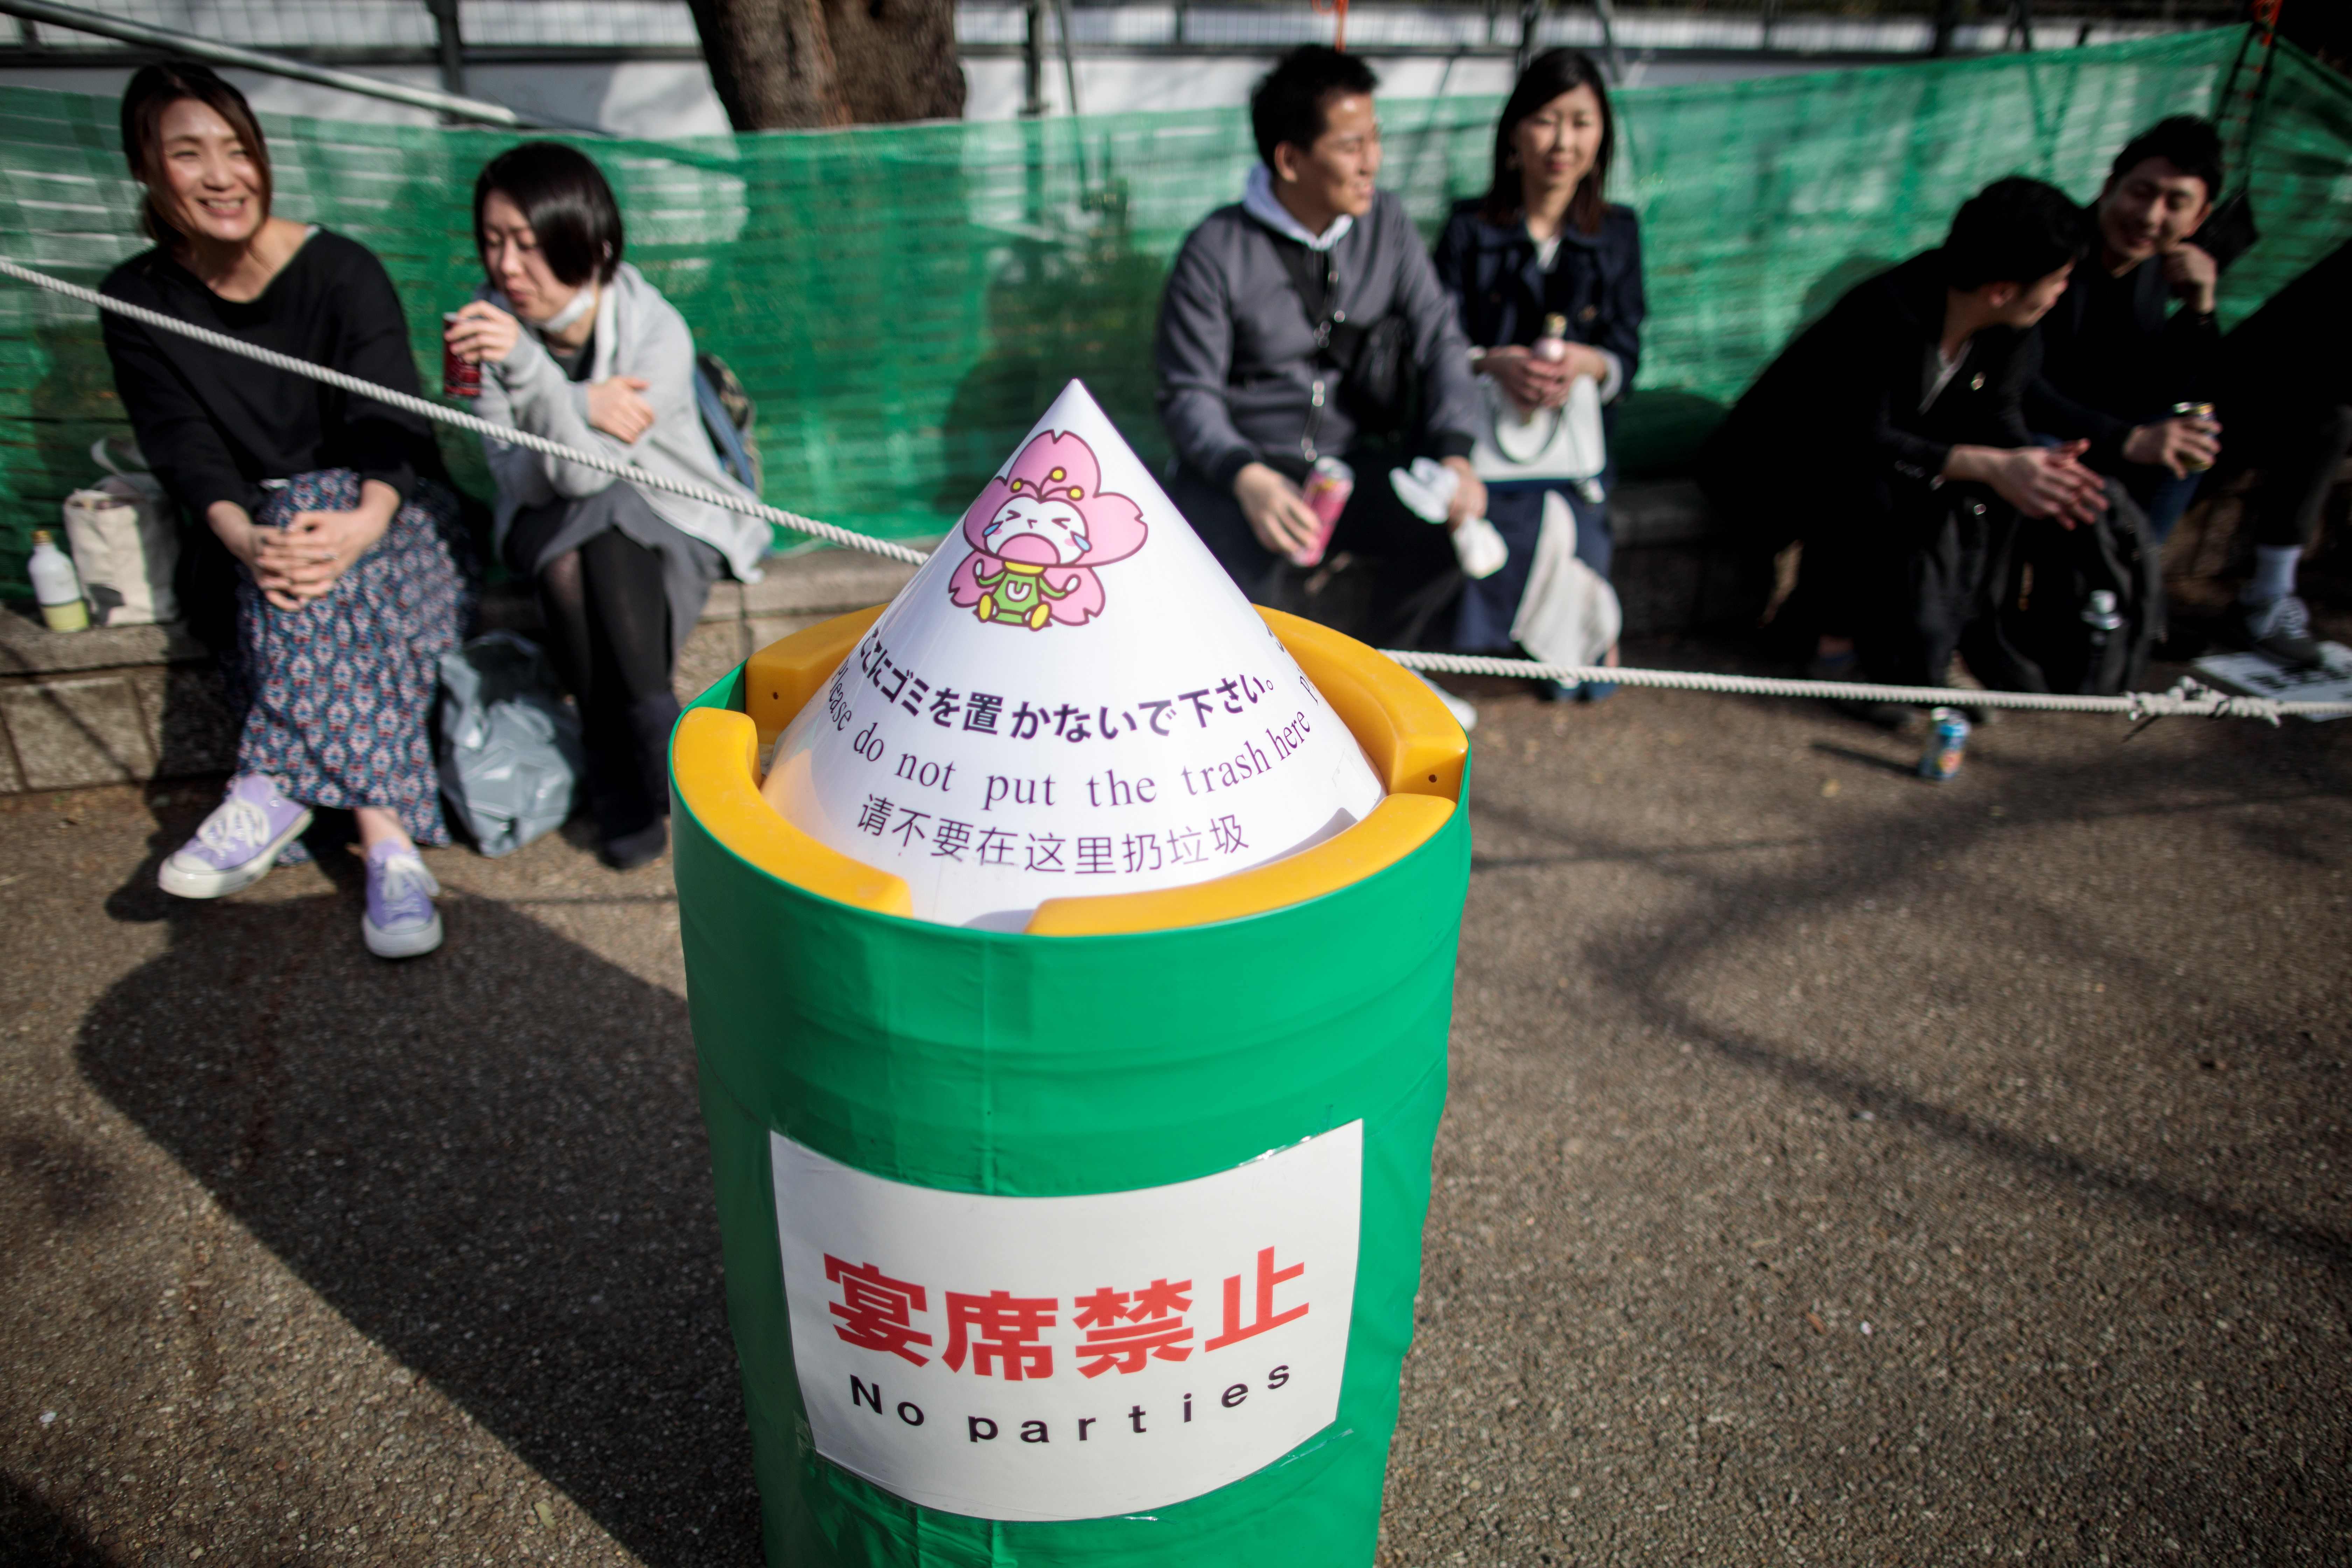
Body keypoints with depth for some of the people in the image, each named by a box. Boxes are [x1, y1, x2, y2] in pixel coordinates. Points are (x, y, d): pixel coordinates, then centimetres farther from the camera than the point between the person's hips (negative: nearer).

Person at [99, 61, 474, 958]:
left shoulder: (341, 270, -5)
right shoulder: (139, 302, 3)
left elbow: (391, 422, -17)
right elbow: (186, 451, -7)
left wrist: (365, 522, -39)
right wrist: (246, 539, -31)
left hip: (392, 521, -2)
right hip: (249, 531, 2)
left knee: (325, 563, -35)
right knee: (289, 562, -32)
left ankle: (275, 792, -37)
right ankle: (386, 835, -41)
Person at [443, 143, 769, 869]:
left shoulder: (657, 330, -19)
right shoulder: (493, 324, -8)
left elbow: (588, 474, -29)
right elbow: (518, 478, -13)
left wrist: (526, 368, -44)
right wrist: (580, 410, -30)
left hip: (672, 528, -2)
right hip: (556, 533, 2)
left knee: (602, 511, -36)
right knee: (565, 565, -33)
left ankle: (649, 736, -28)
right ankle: (622, 780, -21)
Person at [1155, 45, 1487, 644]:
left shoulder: (1387, 225, 5)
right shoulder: (1216, 251, -8)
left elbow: (1438, 341, 4)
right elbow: (1189, 393, -9)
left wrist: (1455, 455, -15)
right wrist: (1248, 479, -29)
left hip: (1356, 459, 4)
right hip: (1244, 462, -4)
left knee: (1453, 519, -24)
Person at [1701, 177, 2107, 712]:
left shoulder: (2008, 334, -6)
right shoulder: (1883, 318, -31)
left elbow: (1997, 424, -6)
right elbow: (1862, 441, -33)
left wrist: (2030, 465, -30)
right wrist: (1989, 464, -40)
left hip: (1867, 458, 8)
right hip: (1774, 464, -7)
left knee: (1986, 488, -15)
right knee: (1872, 490, -35)